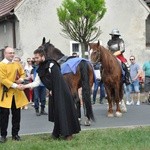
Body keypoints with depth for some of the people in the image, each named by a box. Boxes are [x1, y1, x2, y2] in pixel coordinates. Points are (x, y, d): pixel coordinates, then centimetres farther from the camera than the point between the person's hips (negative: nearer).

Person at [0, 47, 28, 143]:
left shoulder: (17, 64, 9)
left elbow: (23, 73, 19)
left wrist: (21, 79, -4)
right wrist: (14, 85, -23)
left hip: (16, 93, 5)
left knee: (16, 114, 8)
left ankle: (15, 134, 19)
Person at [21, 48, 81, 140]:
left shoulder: (51, 65, -16)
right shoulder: (40, 69, 9)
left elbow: (57, 79, -17)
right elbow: (37, 82, 9)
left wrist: (52, 90, -11)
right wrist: (26, 86, -2)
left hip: (61, 92, -8)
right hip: (53, 92, 8)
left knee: (64, 111, -5)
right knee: (56, 112, 11)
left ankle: (68, 133, 3)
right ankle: (58, 132, 20)